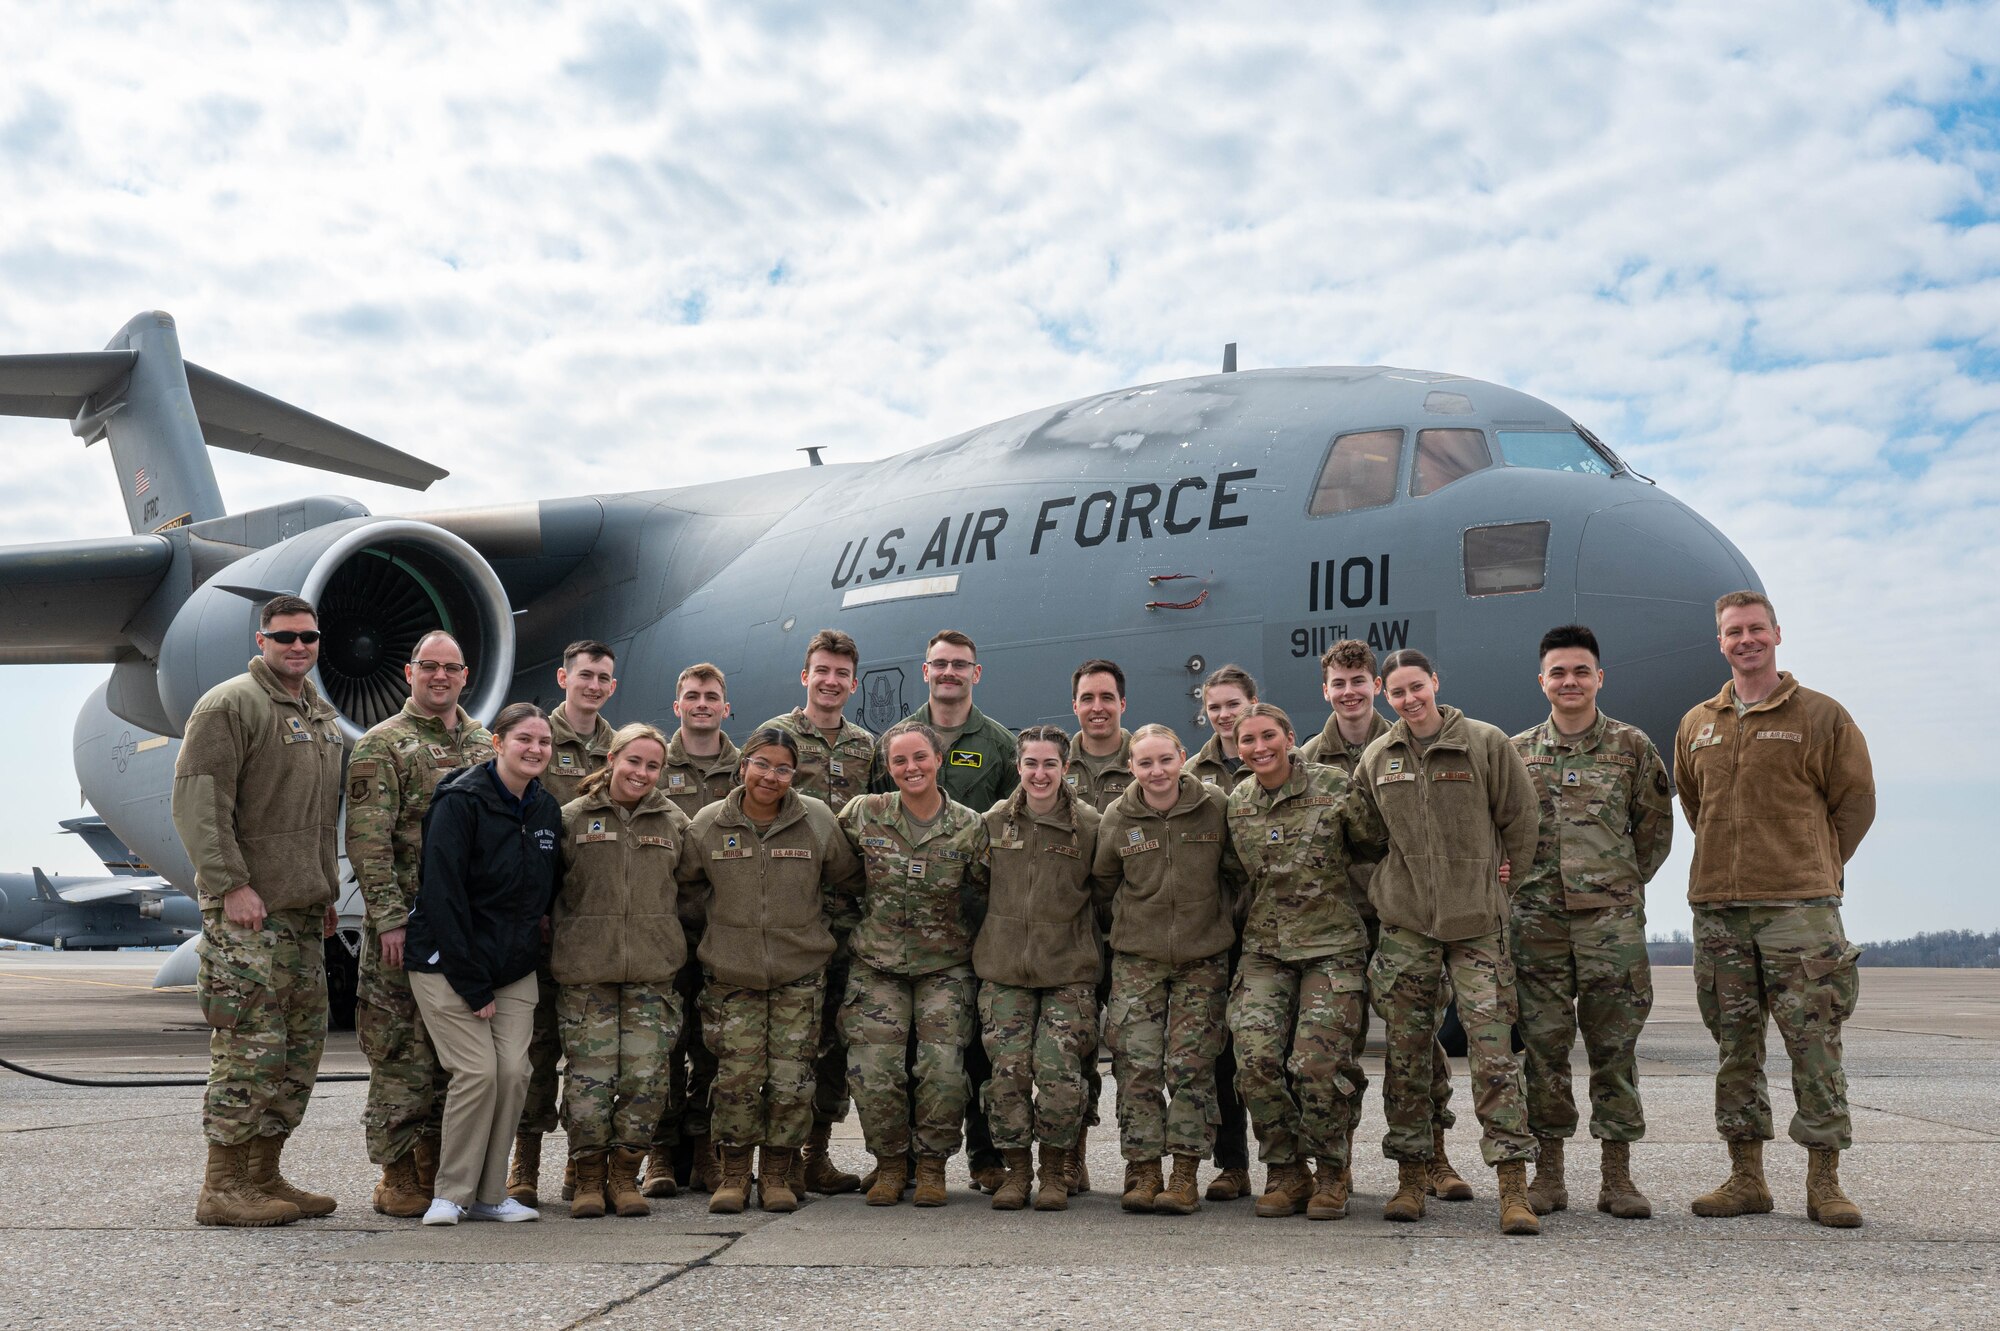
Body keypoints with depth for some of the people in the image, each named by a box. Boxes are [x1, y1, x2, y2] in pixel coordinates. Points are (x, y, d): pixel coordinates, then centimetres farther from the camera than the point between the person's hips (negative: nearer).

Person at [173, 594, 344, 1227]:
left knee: (301, 1044, 9)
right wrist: (232, 884, -20)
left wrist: (327, 891, 19)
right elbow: (198, 802, -15)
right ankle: (222, 1187, -2)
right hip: (249, 909, -9)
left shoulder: (322, 716, 19)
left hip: (303, 910, 9)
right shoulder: (229, 705, -7)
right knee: (252, 1042, -9)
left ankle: (264, 1175, 17)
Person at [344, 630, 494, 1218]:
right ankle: (399, 1179, 5)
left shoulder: (484, 745, 15)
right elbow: (367, 842, -10)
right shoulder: (382, 745, -3)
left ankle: (439, 1167, 17)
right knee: (403, 1053, -3)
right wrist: (389, 917, -17)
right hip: (407, 926, -6)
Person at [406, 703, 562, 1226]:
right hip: (447, 962, -6)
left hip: (514, 967, 6)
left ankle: (489, 1193, 9)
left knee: (514, 1071, -4)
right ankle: (452, 1193, 2)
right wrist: (472, 986, -18)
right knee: (478, 1071, -13)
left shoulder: (546, 809, 7)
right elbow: (443, 895, -17)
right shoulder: (461, 801, -14)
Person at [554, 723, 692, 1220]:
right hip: (585, 970, -1)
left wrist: (674, 946, 9)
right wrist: (557, 945, 4)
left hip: (654, 972, 2)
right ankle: (589, 1178, 11)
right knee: (589, 1076, -3)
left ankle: (625, 1175, 14)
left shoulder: (674, 822, 10)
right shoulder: (573, 818, 5)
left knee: (647, 1076, -2)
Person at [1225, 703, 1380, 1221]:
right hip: (1264, 949, 4)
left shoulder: (1334, 788, -6)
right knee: (1256, 1061, -12)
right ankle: (1287, 1173, 7)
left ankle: (1333, 1174, 9)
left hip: (1332, 947, -4)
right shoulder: (1236, 803, 8)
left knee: (1316, 1065, -14)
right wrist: (1244, 915, 16)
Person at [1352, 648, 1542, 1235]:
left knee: (1494, 1051, -9)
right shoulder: (1376, 759, 7)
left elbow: (1521, 818, 6)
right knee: (1406, 1054, 5)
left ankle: (1514, 1186, -7)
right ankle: (1410, 1178, 14)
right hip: (1405, 923, 3)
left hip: (1476, 922, -3)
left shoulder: (1485, 744, -2)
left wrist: (1502, 876, 9)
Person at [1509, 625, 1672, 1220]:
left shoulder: (1632, 746, 5)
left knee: (1614, 1045, 0)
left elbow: (1655, 827, 10)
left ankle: (1617, 1176, 7)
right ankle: (1548, 1173, 10)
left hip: (1611, 917, -1)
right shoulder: (1517, 752, 9)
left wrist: (1622, 883, 7)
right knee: (1543, 1043, 2)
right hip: (1537, 918, 1)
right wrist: (1519, 882, 5)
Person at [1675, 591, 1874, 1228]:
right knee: (1735, 1046, 7)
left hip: (1800, 906, -4)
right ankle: (1746, 1178, 14)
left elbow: (1855, 802, 5)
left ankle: (1824, 1183, 3)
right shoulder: (1697, 725, 12)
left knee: (1814, 1044, -4)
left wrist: (1815, 870, 6)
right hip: (1717, 907, 4)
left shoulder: (1821, 716, 2)